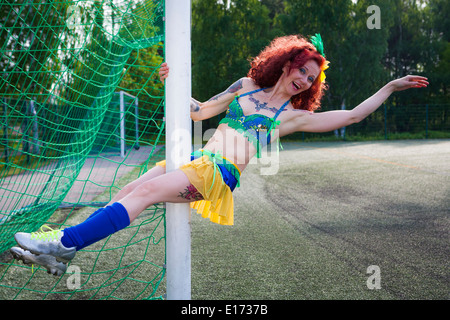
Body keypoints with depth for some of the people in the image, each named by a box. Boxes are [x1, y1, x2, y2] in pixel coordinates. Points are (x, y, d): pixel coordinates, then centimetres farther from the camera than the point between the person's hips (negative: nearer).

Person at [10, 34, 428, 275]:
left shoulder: (293, 116, 11)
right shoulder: (246, 87, 21)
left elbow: (352, 116, 9)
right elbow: (202, 111, 26)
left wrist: (392, 86, 11)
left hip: (219, 174, -5)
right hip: (197, 159, 5)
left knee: (143, 193, -26)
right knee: (124, 194, -15)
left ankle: (65, 242, -31)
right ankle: (60, 251, -13)